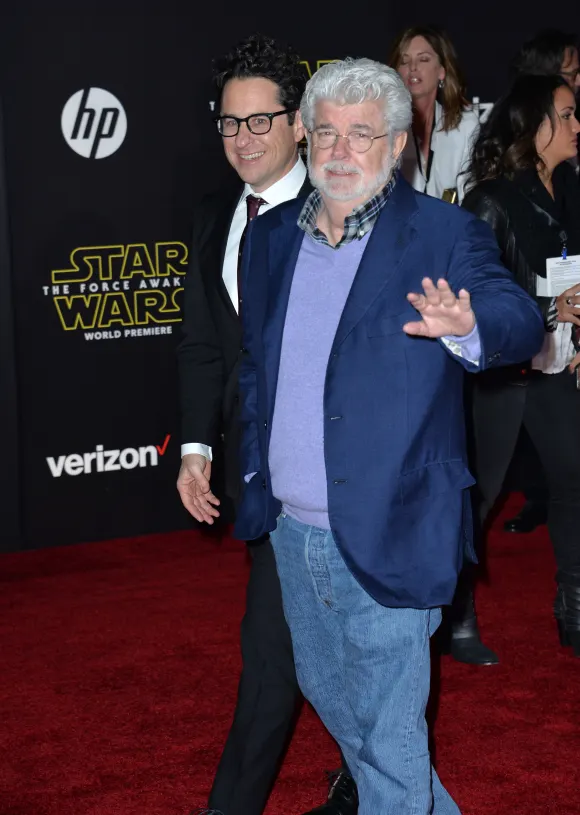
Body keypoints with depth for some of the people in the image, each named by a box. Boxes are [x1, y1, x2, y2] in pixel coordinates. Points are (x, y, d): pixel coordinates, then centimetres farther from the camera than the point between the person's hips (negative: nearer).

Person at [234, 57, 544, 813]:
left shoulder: (446, 236, -10)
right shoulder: (270, 238, 6)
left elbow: (520, 319, -25)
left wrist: (468, 326, -46)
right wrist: (253, 471, 13)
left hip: (386, 538, -6)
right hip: (292, 531, 7)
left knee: (389, 735, 1)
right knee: (327, 693, 24)